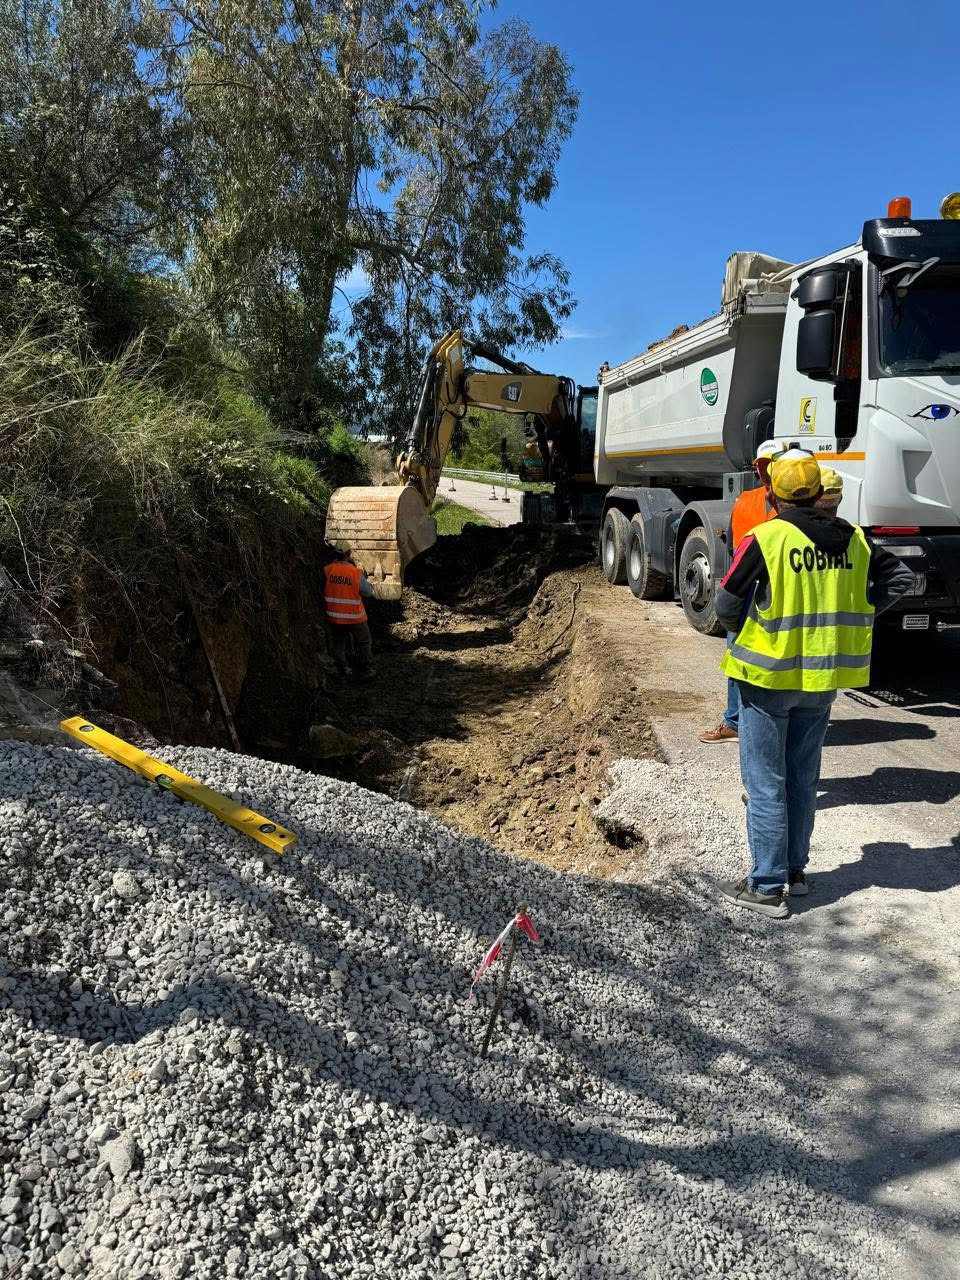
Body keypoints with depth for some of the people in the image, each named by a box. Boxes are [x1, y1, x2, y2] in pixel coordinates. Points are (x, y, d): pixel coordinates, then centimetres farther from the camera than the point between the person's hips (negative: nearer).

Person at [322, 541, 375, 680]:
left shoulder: (327, 570, -13)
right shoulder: (356, 573, -18)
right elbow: (368, 593, -8)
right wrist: (364, 579, 10)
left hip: (334, 617, 3)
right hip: (355, 617, -3)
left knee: (338, 644, 22)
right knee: (364, 643, 18)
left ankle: (343, 670, 29)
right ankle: (365, 671, 26)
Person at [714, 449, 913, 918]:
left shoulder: (765, 537, -15)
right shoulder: (853, 540, 3)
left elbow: (727, 604, -13)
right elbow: (899, 577, 10)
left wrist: (743, 633, 7)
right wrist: (854, 617, 11)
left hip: (769, 673, -5)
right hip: (824, 675, 6)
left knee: (765, 783, 4)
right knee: (802, 778, 18)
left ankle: (767, 886, 9)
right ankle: (794, 870, 30)